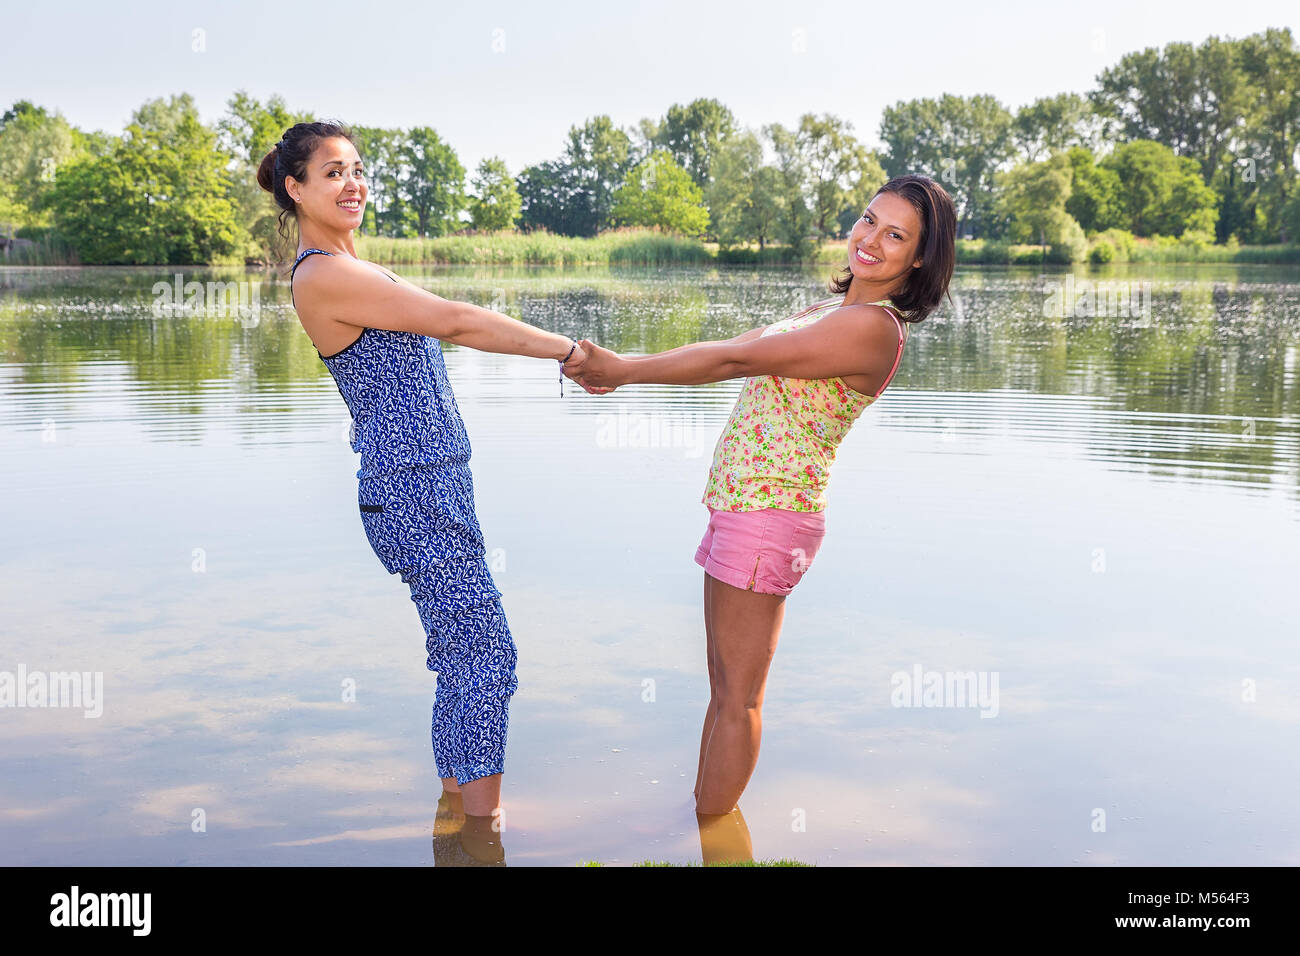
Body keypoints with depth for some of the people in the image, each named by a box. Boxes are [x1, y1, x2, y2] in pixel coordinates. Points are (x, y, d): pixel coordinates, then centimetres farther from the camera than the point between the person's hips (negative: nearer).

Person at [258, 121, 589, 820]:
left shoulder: (355, 270, 17)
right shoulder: (321, 276, -14)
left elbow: (447, 330, 16)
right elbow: (453, 320, -16)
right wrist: (570, 350, -11)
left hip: (435, 485, 10)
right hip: (415, 491, -10)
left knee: (462, 661, 15)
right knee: (486, 656, -7)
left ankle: (457, 803, 26)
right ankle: (484, 827, 2)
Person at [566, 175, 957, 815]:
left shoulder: (871, 325, -18)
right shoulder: (832, 312, 14)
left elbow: (734, 359, -18)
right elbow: (733, 352, 12)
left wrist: (623, 370, -11)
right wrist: (622, 368, 4)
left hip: (769, 519, -10)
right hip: (741, 508, 10)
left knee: (736, 698, 2)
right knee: (724, 687, 20)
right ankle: (701, 814, 33)